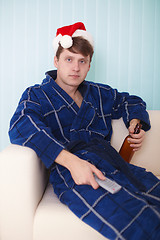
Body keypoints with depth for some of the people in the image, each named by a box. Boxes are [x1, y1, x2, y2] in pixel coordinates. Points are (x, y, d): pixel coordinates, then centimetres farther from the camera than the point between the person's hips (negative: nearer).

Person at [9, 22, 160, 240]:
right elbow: (22, 126, -9)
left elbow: (130, 101, 43)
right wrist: (71, 161, -22)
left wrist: (135, 124, 18)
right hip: (69, 171, -5)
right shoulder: (37, 95, 13)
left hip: (111, 162, 6)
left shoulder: (98, 93, 27)